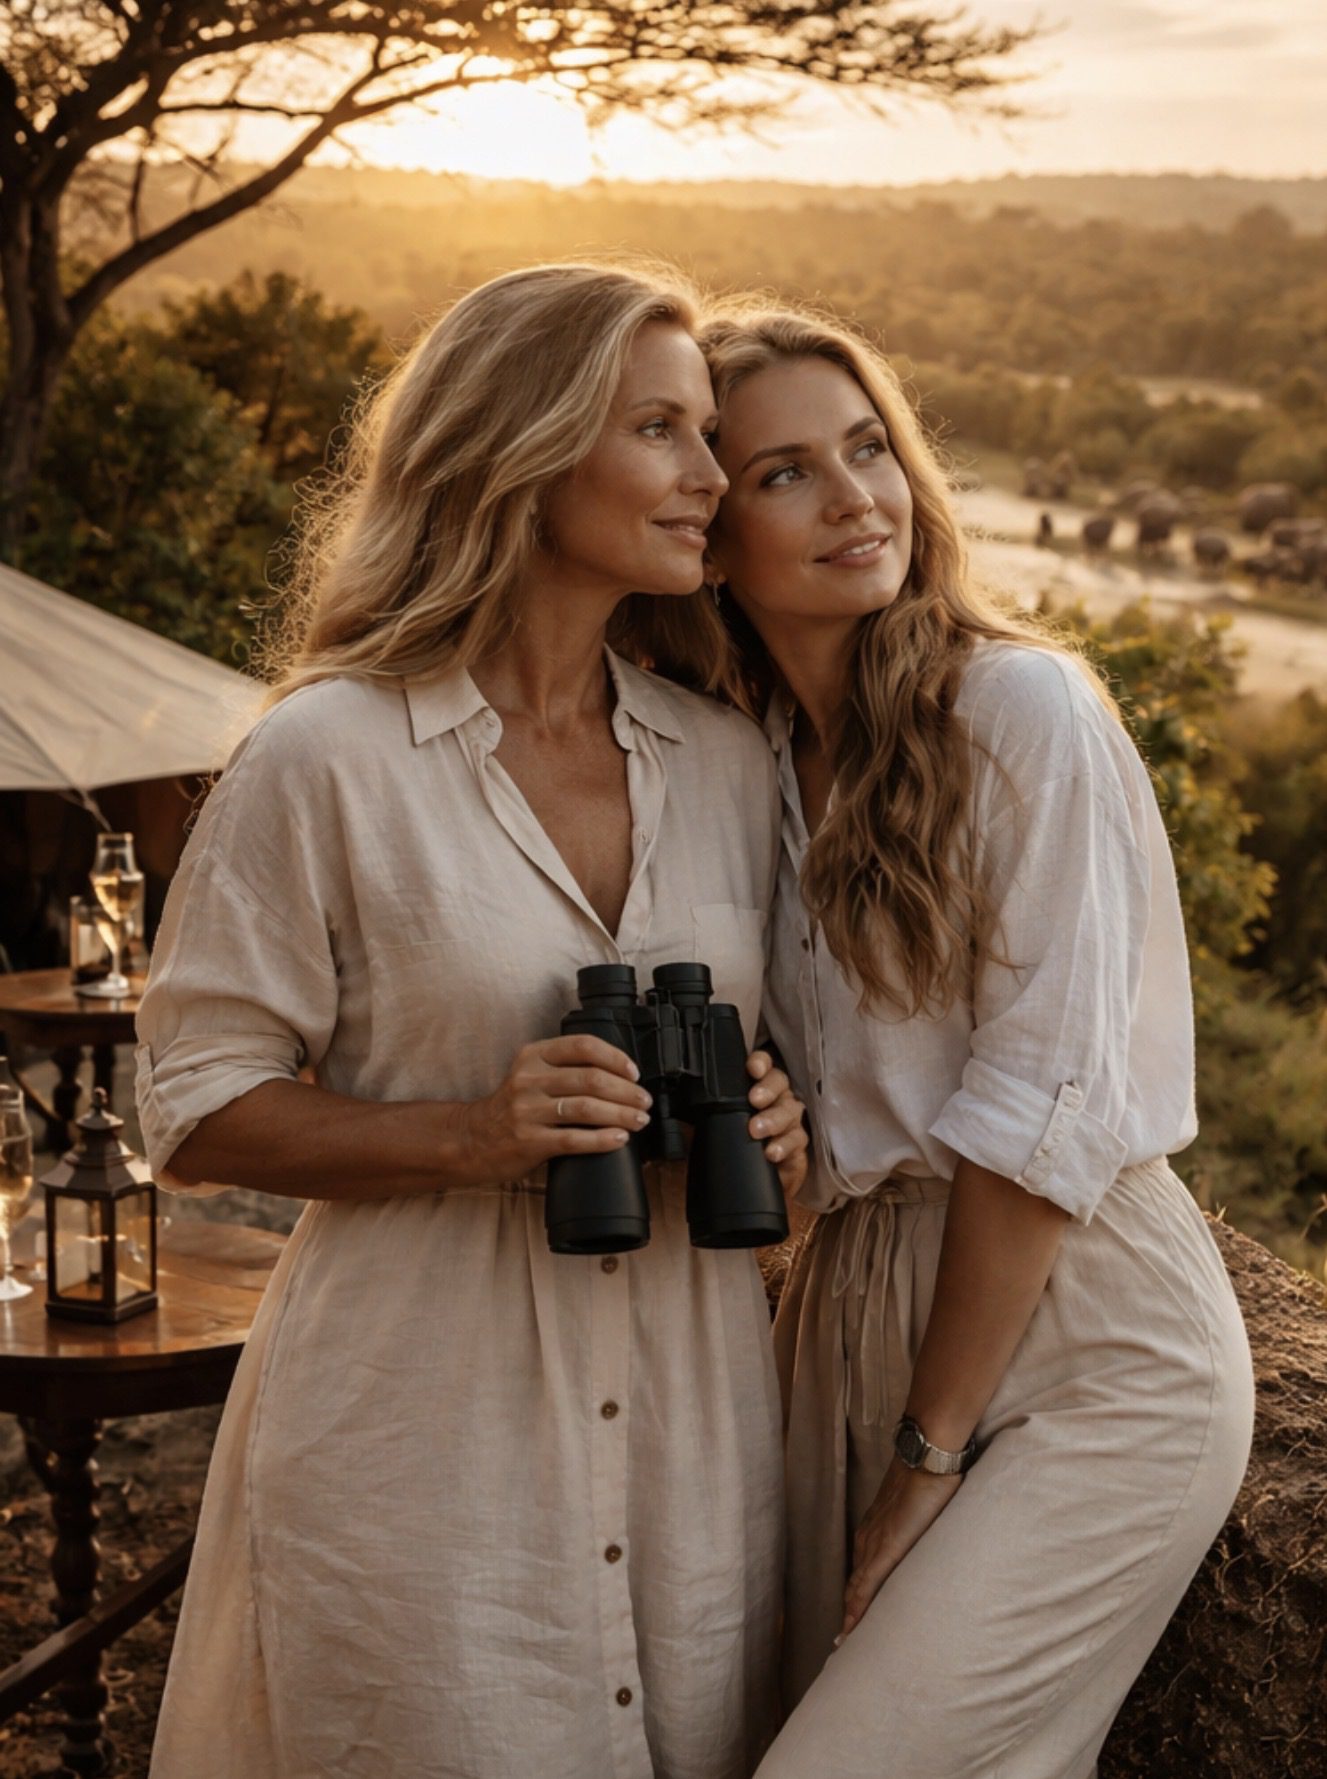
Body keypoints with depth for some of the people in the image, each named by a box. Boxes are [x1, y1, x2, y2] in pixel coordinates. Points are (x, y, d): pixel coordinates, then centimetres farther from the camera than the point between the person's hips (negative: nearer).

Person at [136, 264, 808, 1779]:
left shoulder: (729, 761, 7)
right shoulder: (330, 757, -8)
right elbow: (193, 1111, -6)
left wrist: (774, 1122, -2)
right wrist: (471, 1136, -20)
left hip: (691, 1419, 5)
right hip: (422, 1445, -4)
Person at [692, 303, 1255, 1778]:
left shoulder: (1024, 707, -14)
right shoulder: (749, 756, 6)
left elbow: (1043, 1106, -15)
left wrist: (933, 1447, -9)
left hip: (1082, 1344, -6)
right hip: (855, 1317, 6)